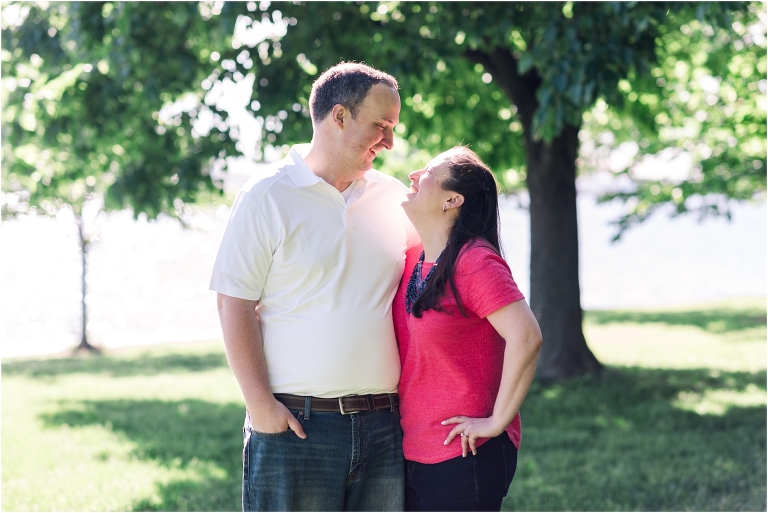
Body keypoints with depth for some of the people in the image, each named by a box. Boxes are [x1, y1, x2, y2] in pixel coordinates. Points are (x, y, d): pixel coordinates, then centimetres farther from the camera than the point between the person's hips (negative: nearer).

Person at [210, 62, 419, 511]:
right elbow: (235, 306, -4)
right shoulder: (267, 197, -1)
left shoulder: (394, 197, 12)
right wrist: (260, 403, -11)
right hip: (296, 423, -4)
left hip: (384, 425, 5)